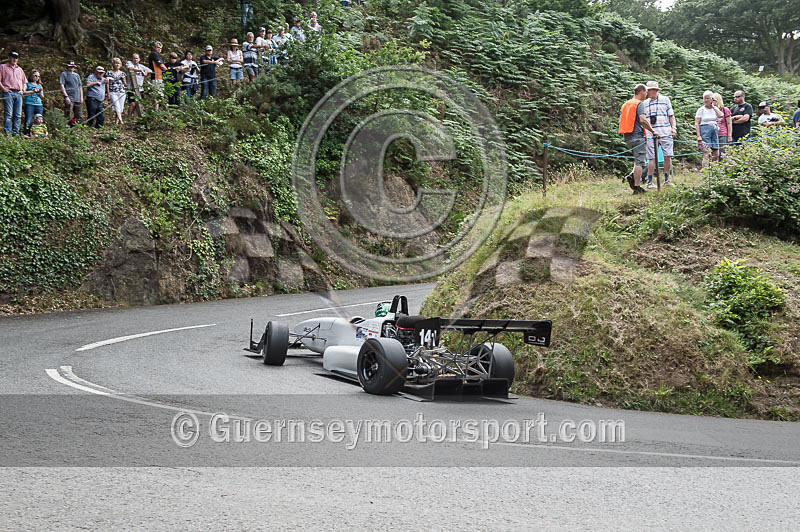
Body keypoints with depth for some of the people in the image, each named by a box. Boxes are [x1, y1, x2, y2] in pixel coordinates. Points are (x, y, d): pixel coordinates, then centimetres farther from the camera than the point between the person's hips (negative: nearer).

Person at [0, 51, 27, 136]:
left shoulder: (20, 69, 23)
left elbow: (24, 82, 28)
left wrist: (23, 90, 10)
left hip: (18, 94, 5)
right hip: (8, 93, -5)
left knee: (18, 115, 0)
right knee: (8, 114, -11)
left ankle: (16, 134, 3)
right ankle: (7, 134, -13)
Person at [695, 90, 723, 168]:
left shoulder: (715, 108, 13)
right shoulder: (701, 109, 2)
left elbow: (721, 115, -8)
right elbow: (696, 123, -3)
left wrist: (713, 106, 0)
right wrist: (699, 136, -13)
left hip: (714, 132, 5)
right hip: (705, 131, -5)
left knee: (716, 154, 6)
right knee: (706, 153, -14)